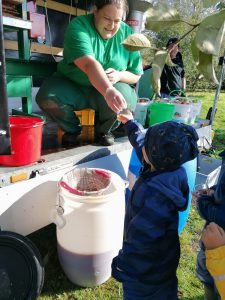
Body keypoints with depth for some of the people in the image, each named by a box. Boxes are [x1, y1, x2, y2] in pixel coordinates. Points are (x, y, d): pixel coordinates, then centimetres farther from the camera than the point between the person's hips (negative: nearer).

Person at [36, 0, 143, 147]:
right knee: (46, 97, -28)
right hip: (72, 86, -1)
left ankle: (103, 130, 3)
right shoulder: (78, 26, -18)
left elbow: (136, 75, 0)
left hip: (110, 88, 2)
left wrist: (120, 75, -23)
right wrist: (108, 90, -54)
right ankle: (72, 129, 4)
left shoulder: (128, 35, -5)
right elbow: (89, 64, -37)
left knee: (126, 99, -30)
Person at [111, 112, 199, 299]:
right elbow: (142, 142, 2)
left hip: (147, 267, -6)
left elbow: (140, 238, -32)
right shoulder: (172, 173, -14)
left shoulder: (154, 194, -40)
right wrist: (130, 122, 14)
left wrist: (122, 268, -17)